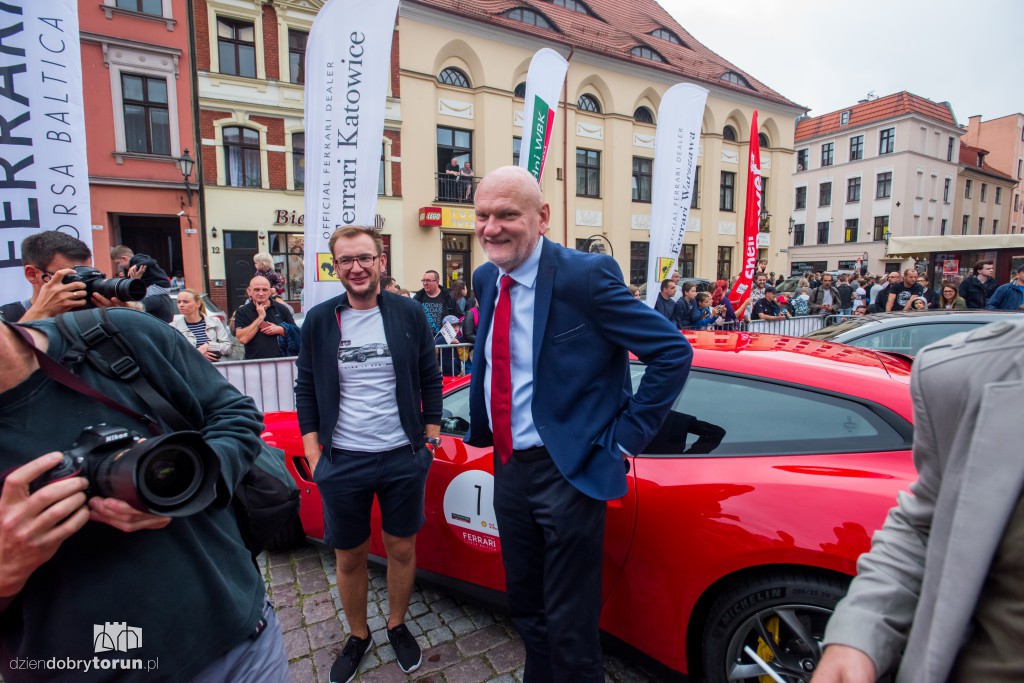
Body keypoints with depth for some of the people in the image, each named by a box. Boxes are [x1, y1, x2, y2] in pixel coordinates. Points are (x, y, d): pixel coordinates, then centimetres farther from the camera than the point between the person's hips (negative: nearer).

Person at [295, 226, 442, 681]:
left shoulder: (409, 314, -3)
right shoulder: (319, 320, -2)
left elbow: (430, 380, 3)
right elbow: (306, 391, 4)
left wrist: (430, 440, 1)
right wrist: (314, 457, 0)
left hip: (404, 459, 0)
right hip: (342, 461, 1)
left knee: (402, 549, 14)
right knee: (349, 558, 15)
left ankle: (397, 626, 40)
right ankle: (357, 636, 41)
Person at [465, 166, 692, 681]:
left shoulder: (586, 275, -18)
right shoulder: (486, 280, 3)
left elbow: (673, 352, -15)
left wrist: (625, 437, -15)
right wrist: (483, 429, 11)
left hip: (567, 470, -7)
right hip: (508, 465, 7)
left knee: (569, 626, 10)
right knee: (526, 610, 25)